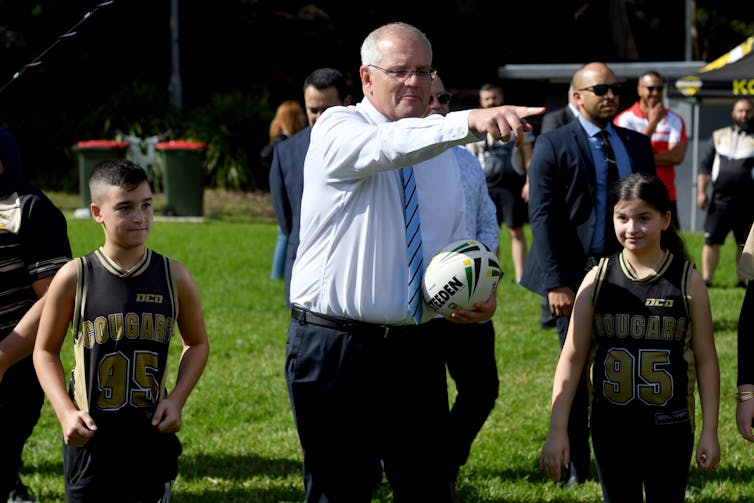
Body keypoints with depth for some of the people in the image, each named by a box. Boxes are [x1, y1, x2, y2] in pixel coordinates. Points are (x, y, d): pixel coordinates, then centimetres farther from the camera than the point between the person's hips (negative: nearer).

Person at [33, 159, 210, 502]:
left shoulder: (174, 277, -1)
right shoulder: (74, 278, -7)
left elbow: (197, 344, 12)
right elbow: (46, 351, 2)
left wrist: (177, 399, -3)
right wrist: (66, 412, -11)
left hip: (153, 435, 2)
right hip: (90, 435, -2)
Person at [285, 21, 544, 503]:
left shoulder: (442, 155, 13)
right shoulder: (337, 129, -7)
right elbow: (387, 146, -30)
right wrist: (471, 121, -47)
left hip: (416, 350, 5)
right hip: (335, 349, -5)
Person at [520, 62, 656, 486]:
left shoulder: (638, 145, 11)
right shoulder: (554, 145, -4)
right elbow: (543, 217, -9)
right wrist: (556, 284, -16)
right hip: (575, 276, -4)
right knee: (575, 374, 4)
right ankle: (577, 466, 14)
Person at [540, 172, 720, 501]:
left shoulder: (688, 281, -5)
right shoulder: (598, 280, -3)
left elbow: (706, 361, -1)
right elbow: (572, 358, -1)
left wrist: (709, 432, -3)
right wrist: (557, 431, -5)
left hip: (669, 430, -1)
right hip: (611, 428, 1)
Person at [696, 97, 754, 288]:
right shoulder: (719, 136, 12)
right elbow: (705, 166, 11)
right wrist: (701, 191, 2)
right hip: (720, 199, 1)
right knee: (711, 240, -3)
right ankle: (706, 279, 0)